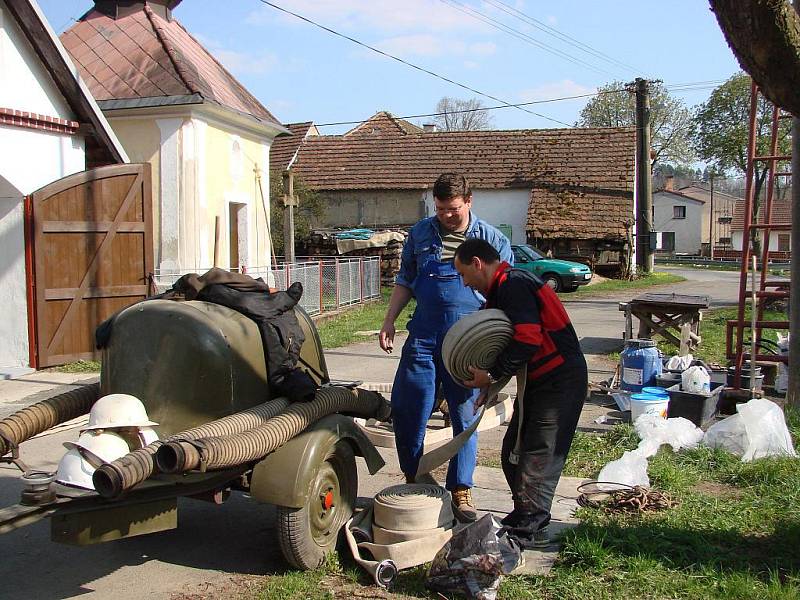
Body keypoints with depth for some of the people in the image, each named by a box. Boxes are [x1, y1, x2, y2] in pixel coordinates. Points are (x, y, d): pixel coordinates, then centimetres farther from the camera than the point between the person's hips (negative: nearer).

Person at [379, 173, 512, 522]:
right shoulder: (421, 234, 8)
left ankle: (460, 490, 16)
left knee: (465, 416, 4)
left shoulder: (493, 240, 1)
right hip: (423, 336, 2)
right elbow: (404, 281, 16)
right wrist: (389, 321, 7)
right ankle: (414, 478, 22)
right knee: (405, 408, 2)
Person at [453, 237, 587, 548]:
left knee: (538, 456, -5)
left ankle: (530, 530, 5)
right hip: (538, 382, 11)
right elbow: (513, 342, 19)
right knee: (513, 452, 14)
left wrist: (491, 374, -18)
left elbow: (528, 340, -27)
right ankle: (524, 516, 25)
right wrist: (491, 383, 9)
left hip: (560, 380, -11)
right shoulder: (502, 290, 16)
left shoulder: (514, 284, -17)